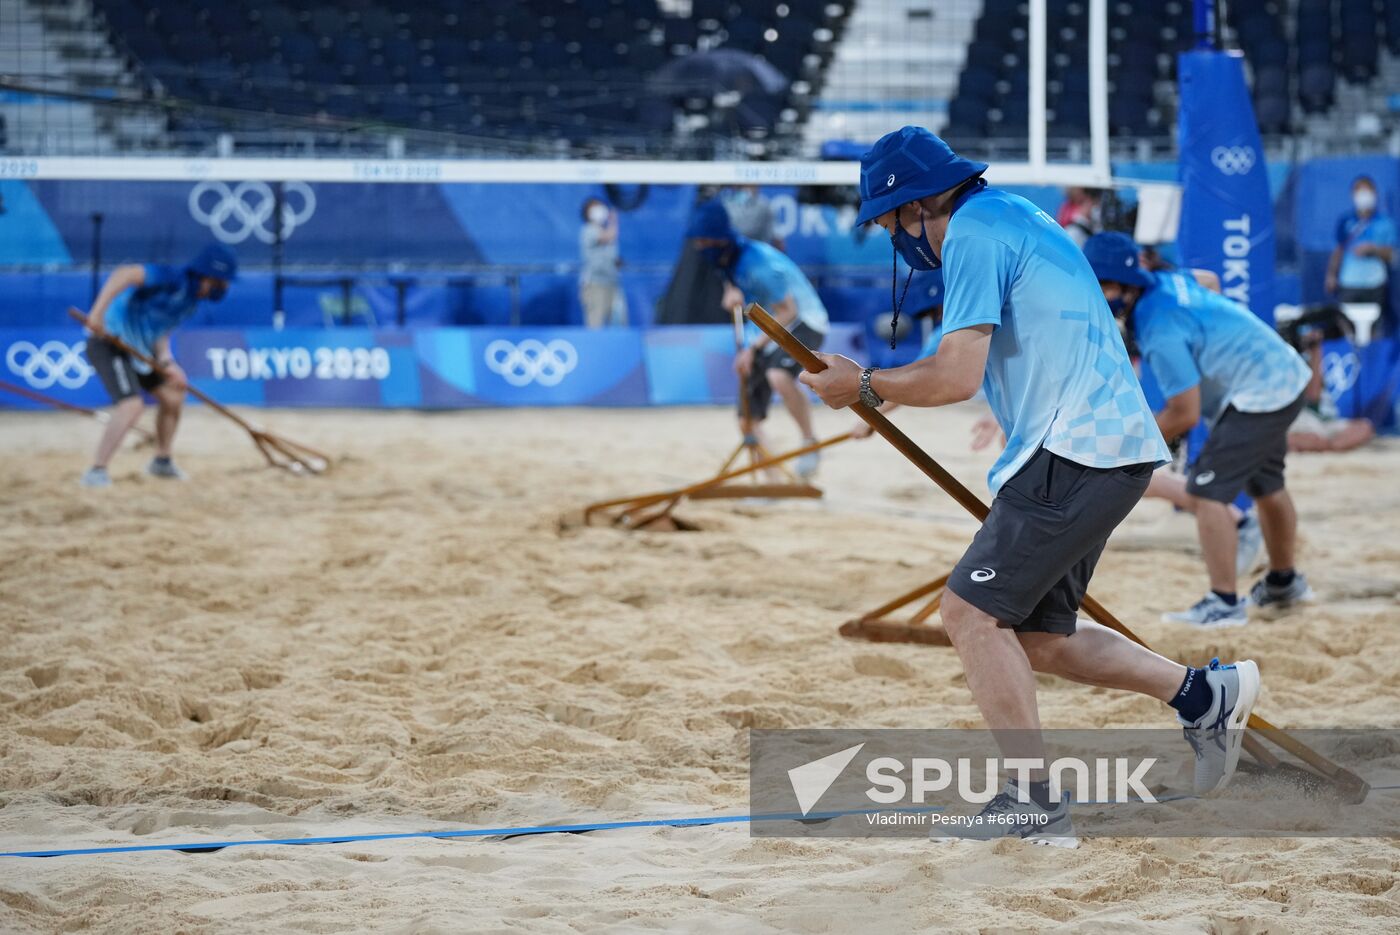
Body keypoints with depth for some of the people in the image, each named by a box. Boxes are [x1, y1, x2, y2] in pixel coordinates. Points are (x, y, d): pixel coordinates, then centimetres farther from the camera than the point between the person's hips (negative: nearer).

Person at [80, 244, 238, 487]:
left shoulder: (191, 299, 8)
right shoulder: (174, 279, -22)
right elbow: (125, 274, -33)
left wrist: (166, 362, -7)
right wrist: (97, 312, -41)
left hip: (138, 348, 10)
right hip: (110, 342, -10)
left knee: (173, 394, 19)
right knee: (132, 404, -25)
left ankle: (162, 462, 36)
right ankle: (96, 472, -21)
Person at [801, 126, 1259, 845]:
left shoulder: (974, 231, -8)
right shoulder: (1016, 219, 23)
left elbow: (956, 376, -17)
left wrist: (865, 387, -3)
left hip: (1076, 451, -10)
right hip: (1114, 449, 10)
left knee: (972, 611, -10)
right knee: (1031, 637, 14)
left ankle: (1033, 804, -11)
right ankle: (1202, 693, 13)